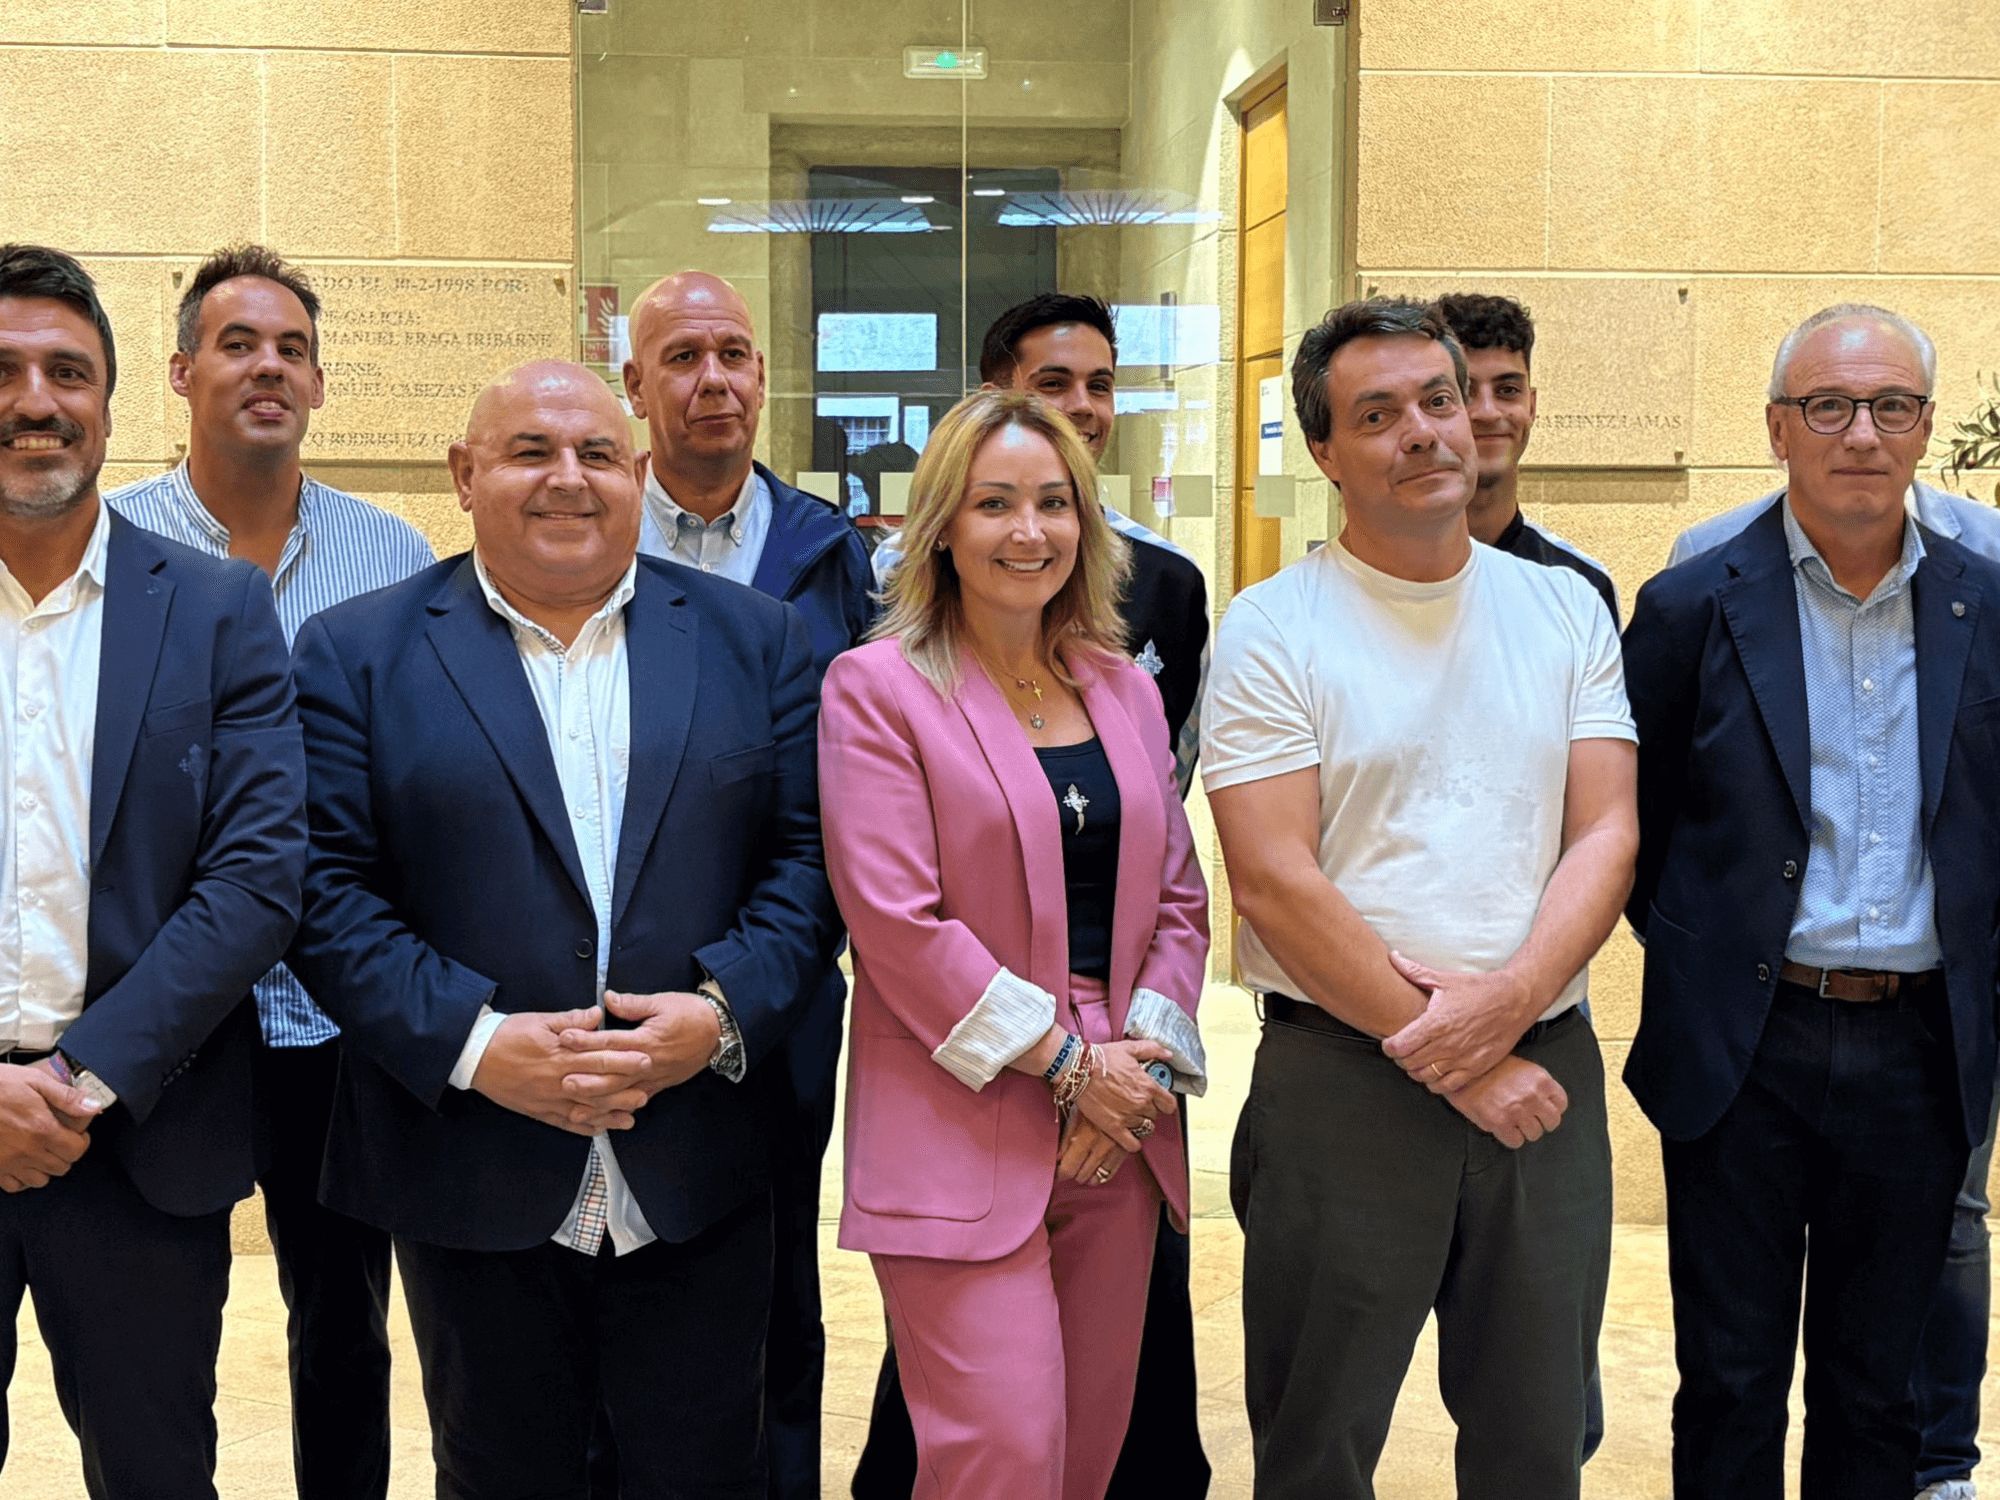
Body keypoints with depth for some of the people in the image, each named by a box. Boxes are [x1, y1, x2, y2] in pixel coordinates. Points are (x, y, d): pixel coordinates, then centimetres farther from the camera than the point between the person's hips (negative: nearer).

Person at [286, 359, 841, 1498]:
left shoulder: (756, 638, 6)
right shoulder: (358, 652, 2)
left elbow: (812, 851, 1)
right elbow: (328, 888, -5)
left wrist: (725, 1010, -15)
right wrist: (474, 1042, -17)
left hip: (700, 1185, 1)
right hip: (474, 1181, -1)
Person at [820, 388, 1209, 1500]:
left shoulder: (1126, 690, 14)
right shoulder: (877, 687, -3)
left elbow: (1179, 898, 13)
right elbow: (895, 919, -12)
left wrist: (1139, 1054, -4)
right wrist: (1064, 1060, -12)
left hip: (1116, 1123, 6)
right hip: (964, 1131, -5)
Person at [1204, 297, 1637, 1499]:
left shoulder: (1565, 609, 9)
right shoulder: (1272, 628, -4)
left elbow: (1607, 835, 2)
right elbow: (1274, 881, -11)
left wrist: (1511, 997, -16)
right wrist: (1456, 1065, -12)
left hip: (1546, 1073, 4)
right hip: (1344, 1075, -3)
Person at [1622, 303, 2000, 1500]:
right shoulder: (1695, 607, -4)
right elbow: (1629, 821, 3)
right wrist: (1695, 952, 2)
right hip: (1747, 1050, -2)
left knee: (1879, 1390, 15)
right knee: (1732, 1386, 8)